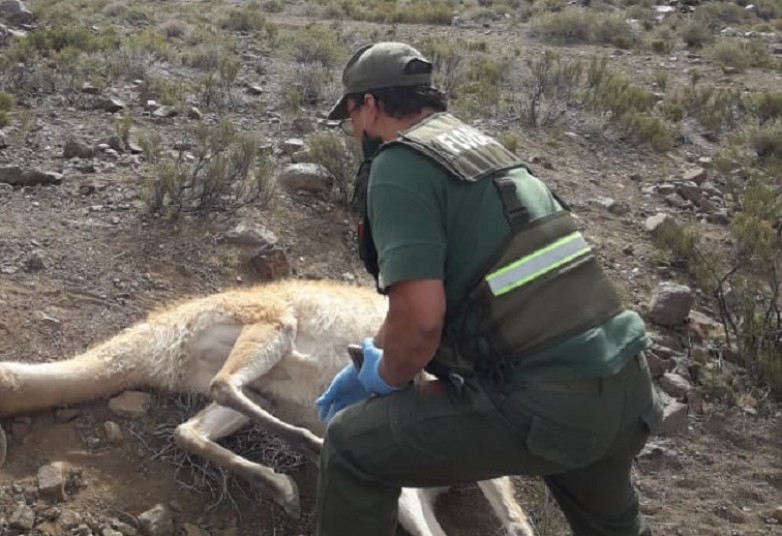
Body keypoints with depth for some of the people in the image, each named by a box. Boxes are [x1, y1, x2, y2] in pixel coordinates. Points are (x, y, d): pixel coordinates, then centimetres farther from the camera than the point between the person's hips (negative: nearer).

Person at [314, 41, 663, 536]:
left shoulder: (400, 165, -8)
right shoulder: (476, 143, 20)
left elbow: (420, 317, -18)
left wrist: (386, 379, 3)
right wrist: (370, 361, 35)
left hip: (546, 402, -9)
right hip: (627, 386, 9)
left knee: (353, 444, 6)